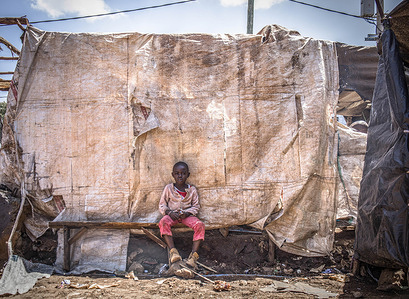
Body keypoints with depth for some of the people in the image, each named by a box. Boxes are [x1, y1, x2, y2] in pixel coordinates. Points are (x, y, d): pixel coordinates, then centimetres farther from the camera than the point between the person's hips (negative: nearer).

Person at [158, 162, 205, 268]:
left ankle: (194, 253, -30)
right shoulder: (168, 188, 2)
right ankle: (172, 250, -38)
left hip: (187, 215, 1)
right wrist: (169, 213, -16)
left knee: (200, 225, -28)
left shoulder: (192, 190, 3)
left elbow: (196, 206, 6)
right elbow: (162, 205, 4)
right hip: (172, 214, 0)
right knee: (163, 222, -35)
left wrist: (187, 213, -14)